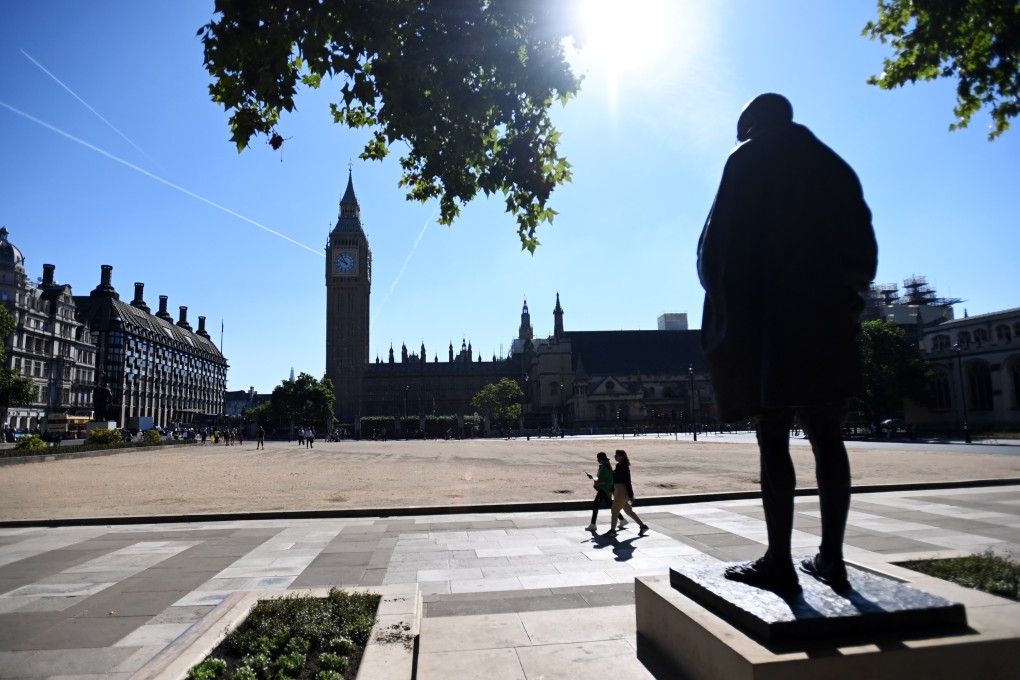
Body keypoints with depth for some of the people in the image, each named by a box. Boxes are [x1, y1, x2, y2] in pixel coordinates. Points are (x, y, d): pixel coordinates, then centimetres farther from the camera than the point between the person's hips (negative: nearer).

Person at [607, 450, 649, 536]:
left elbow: (628, 482, -18)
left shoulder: (624, 467, -17)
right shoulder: (619, 465, 11)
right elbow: (615, 480, 19)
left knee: (615, 510, -3)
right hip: (618, 490, 10)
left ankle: (612, 530, 6)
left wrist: (630, 495, -18)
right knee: (628, 511, 16)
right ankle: (643, 526, 25)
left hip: (622, 491, -10)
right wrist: (612, 491, 21)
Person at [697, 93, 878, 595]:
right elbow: (864, 247, 17)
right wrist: (846, 298, 20)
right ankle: (831, 558, 9)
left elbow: (722, 238, -8)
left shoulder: (749, 159, 5)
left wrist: (723, 301, -5)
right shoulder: (834, 166, 22)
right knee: (827, 439, 6)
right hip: (832, 319, 6)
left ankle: (779, 563, -4)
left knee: (773, 441, -6)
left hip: (769, 318, -5)